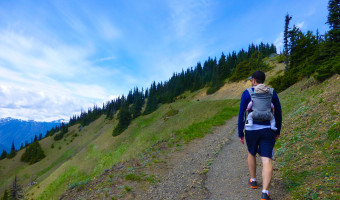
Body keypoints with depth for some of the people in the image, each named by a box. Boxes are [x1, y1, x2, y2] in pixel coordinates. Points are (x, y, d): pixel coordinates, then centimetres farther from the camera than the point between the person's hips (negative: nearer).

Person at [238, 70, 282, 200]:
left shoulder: (247, 93, -4)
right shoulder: (272, 93, 5)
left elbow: (241, 114, -6)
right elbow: (278, 114, 9)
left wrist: (240, 133, 1)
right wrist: (278, 131, 21)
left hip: (252, 130, -1)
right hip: (268, 130, 1)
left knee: (251, 153, 26)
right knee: (267, 161, -2)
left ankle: (253, 181, 37)